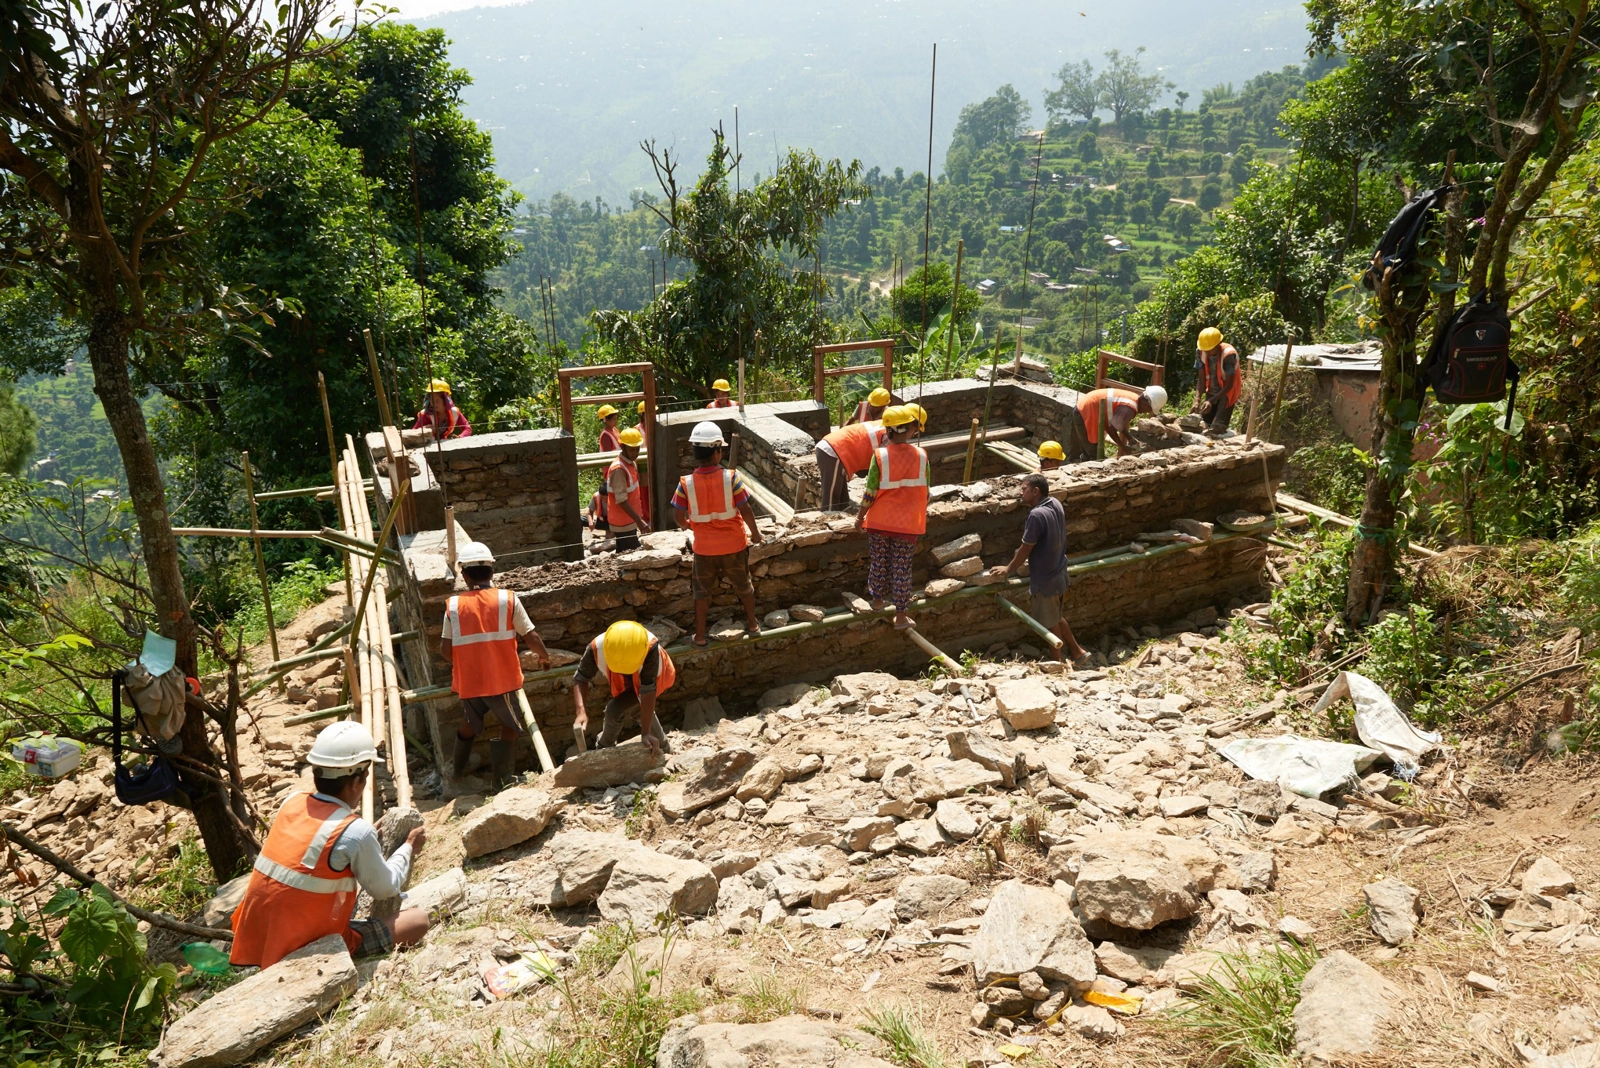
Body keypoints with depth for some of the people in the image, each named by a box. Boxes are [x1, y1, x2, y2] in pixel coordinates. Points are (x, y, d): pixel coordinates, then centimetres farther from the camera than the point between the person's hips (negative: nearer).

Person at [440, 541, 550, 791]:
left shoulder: (454, 606, -3)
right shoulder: (508, 600, -9)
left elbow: (446, 649, -4)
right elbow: (532, 637, -10)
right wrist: (543, 656, 11)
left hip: (468, 681, 3)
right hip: (502, 679, -3)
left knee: (469, 724, 28)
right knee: (510, 726, 17)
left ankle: (458, 770, 44)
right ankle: (501, 779, 15)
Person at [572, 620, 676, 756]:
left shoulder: (650, 648, -47)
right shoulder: (597, 648, -38)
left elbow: (648, 690, -42)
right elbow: (580, 679, -24)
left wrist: (645, 733, -39)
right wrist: (581, 711, -41)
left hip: (654, 678, -4)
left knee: (614, 710, -16)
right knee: (644, 710, 25)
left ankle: (605, 748, 12)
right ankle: (660, 743, 52)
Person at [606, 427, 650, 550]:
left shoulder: (631, 463, 8)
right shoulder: (618, 469, -21)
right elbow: (621, 500, -24)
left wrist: (639, 518, 18)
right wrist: (639, 521, -27)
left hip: (630, 521, 9)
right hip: (623, 523, -9)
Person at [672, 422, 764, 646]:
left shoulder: (686, 483, -15)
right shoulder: (731, 477, -19)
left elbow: (678, 516, -9)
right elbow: (745, 510, -17)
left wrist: (688, 526, 14)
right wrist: (755, 533, 0)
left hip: (704, 547, 0)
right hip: (734, 544, 0)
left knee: (702, 591, 18)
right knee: (744, 586, 22)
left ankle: (700, 635, 25)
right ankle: (752, 624, 39)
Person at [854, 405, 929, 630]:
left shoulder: (880, 455, -15)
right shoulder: (920, 455, -8)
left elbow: (870, 492, -11)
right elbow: (924, 492, 1)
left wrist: (860, 516, 4)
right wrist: (922, 516, 17)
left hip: (880, 520, 0)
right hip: (907, 523, 1)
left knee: (878, 562, 19)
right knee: (902, 568, 8)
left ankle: (878, 598, 39)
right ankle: (900, 616, 14)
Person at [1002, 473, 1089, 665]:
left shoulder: (1037, 515, -28)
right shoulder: (1056, 504, -2)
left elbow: (1025, 550, -18)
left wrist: (1008, 570, -6)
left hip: (1044, 579, -9)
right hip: (1058, 573, 9)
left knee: (1050, 623, 10)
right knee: (1056, 616, 26)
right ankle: (1076, 651, 35)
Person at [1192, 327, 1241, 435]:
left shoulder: (1228, 354, -28)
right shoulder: (1200, 352, -14)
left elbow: (1229, 384, -22)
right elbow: (1201, 379, -9)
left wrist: (1211, 401, -29)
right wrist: (1197, 401, -21)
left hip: (1227, 393, -5)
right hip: (1211, 392, 5)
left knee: (1217, 428, -15)